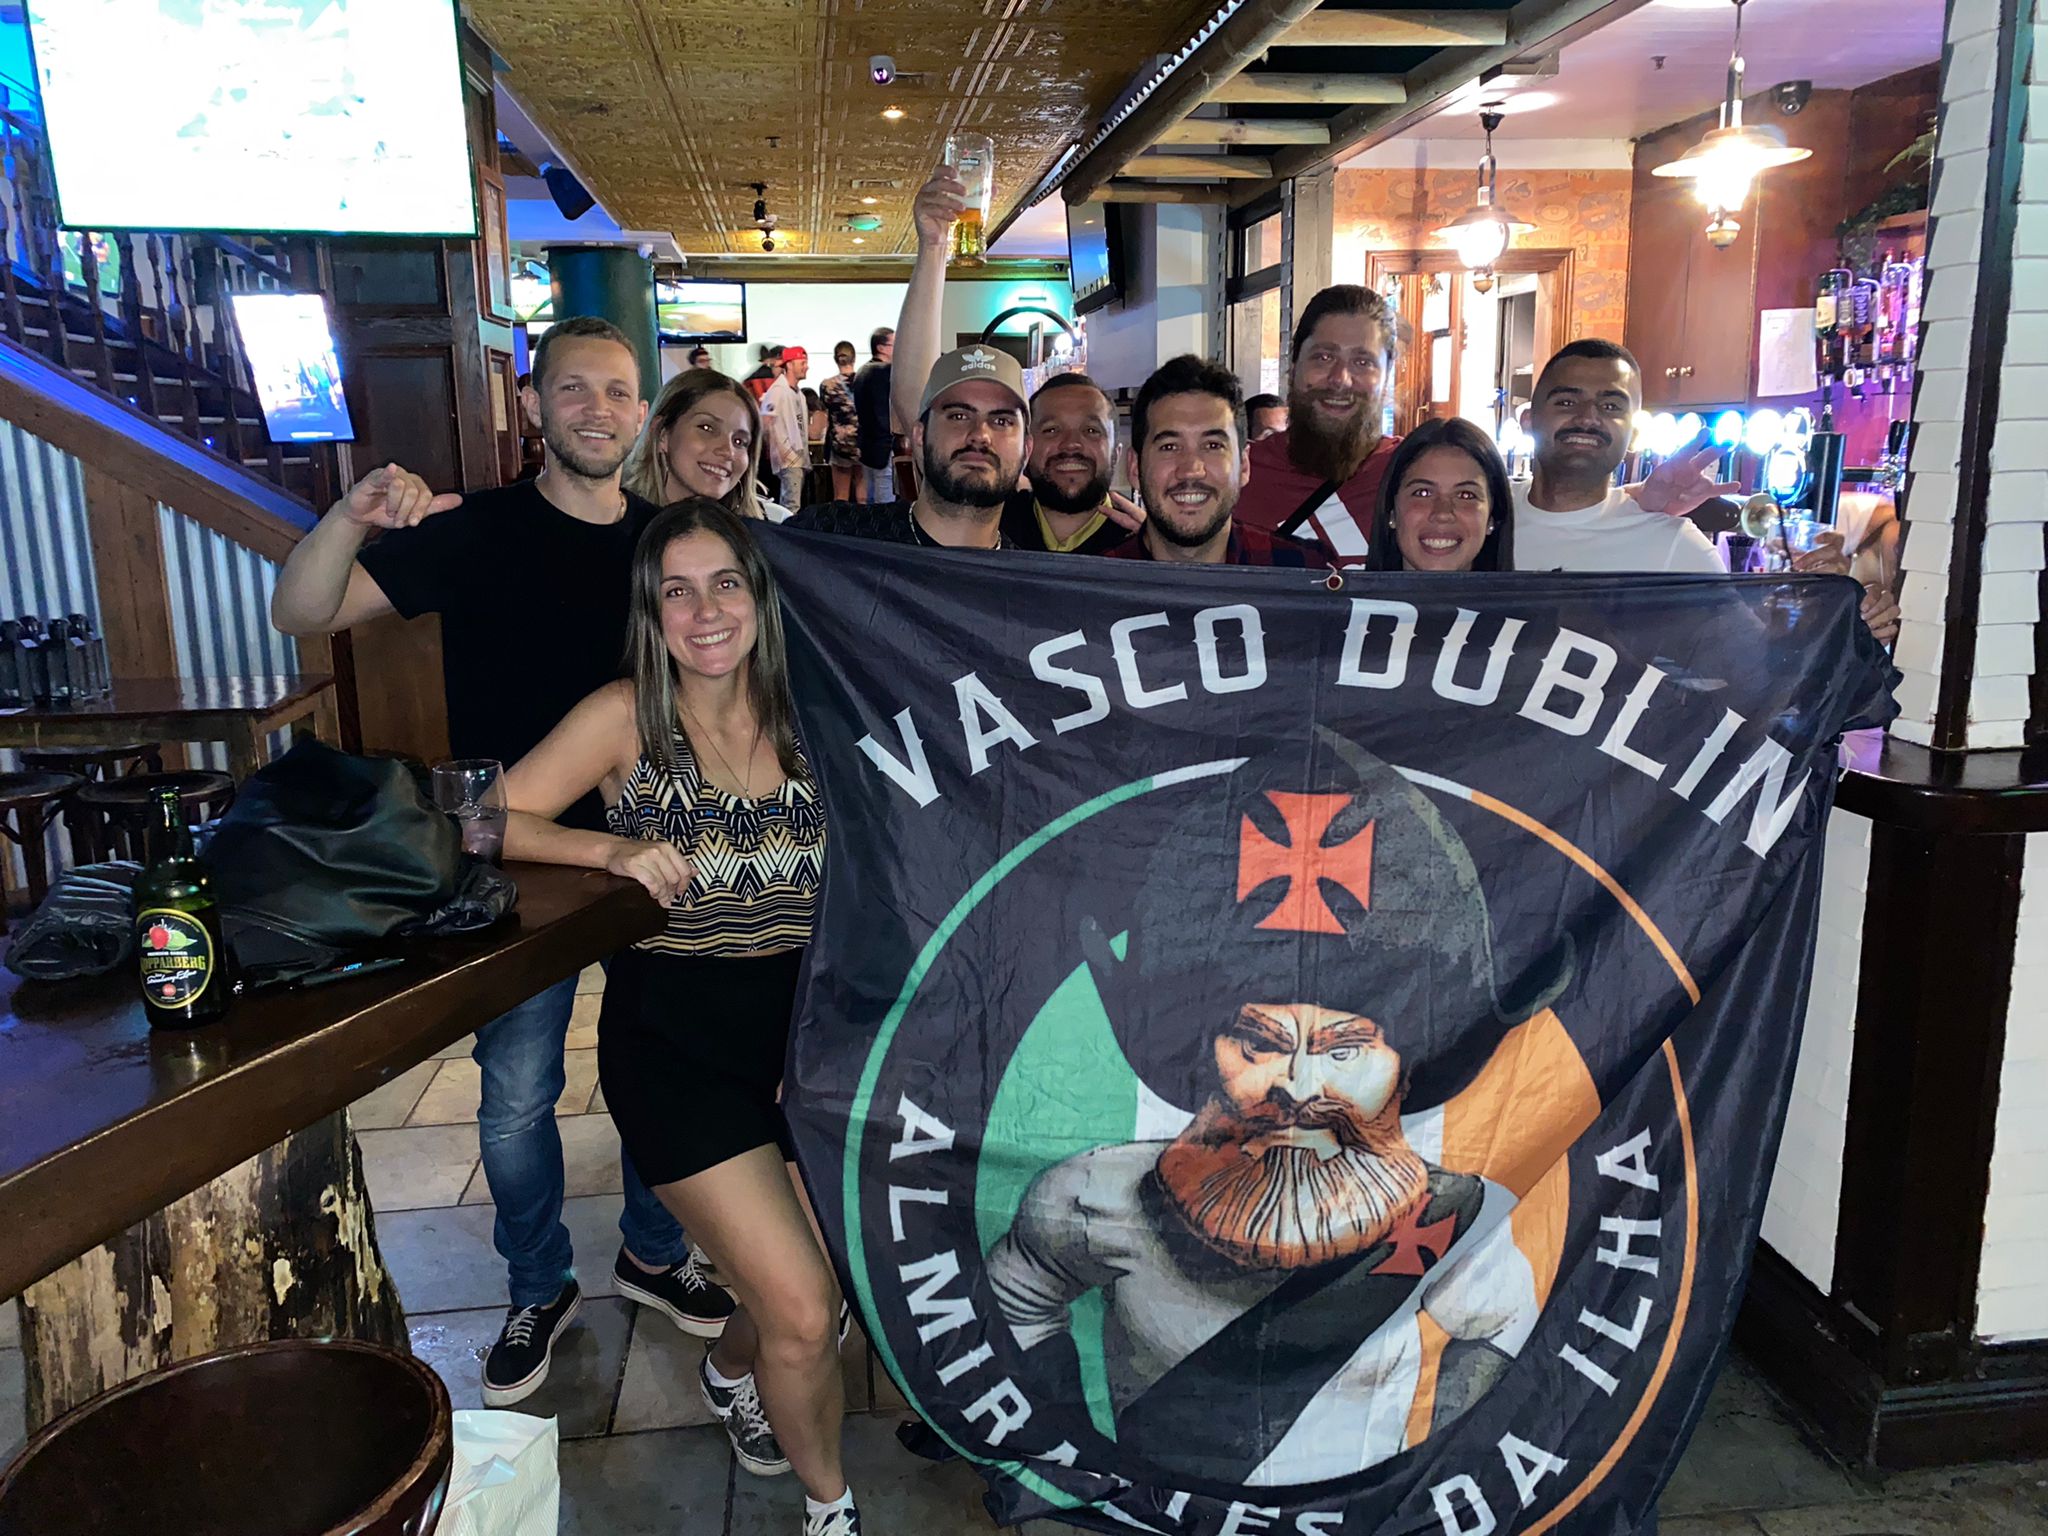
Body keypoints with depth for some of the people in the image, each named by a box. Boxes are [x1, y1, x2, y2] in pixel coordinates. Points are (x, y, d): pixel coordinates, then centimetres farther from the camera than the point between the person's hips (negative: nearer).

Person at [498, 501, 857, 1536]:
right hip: (675, 1036, -4)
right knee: (802, 1312, -9)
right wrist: (614, 849, -21)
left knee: (829, 1285, 9)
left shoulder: (802, 715, 2)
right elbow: (493, 823, -7)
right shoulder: (625, 717, -7)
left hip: (801, 1025, 4)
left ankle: (732, 1369, 47)